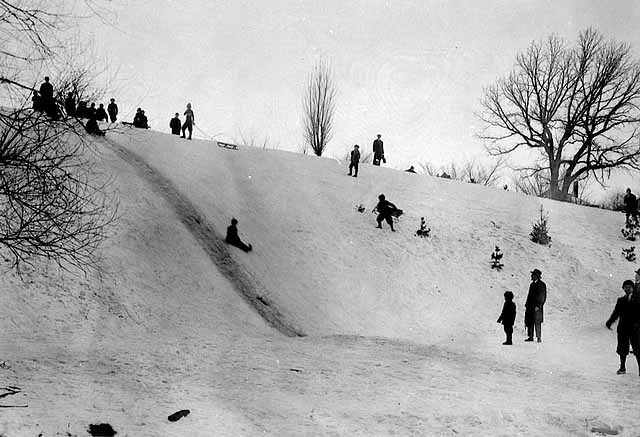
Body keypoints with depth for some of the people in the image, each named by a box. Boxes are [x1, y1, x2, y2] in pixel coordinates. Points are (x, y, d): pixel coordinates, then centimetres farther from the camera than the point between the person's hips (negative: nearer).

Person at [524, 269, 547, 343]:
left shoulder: (541, 284, -6)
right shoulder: (532, 284, 17)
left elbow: (543, 297, -10)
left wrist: (538, 306, -16)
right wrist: (527, 305, 14)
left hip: (537, 307, -8)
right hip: (530, 307, 8)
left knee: (537, 322, -8)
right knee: (529, 322, 6)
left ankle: (539, 338, -5)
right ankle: (530, 337, 11)